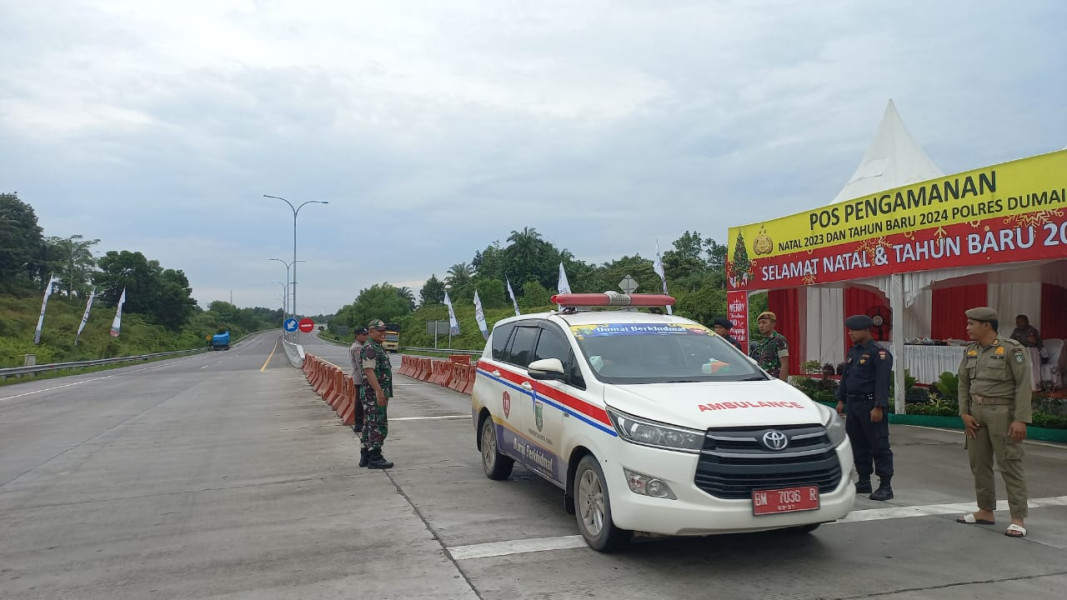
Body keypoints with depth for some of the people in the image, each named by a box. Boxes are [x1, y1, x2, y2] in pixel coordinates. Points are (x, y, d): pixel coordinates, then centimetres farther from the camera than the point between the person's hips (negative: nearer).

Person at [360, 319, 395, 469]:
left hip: (378, 394, 11)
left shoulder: (378, 348, 19)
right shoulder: (369, 348, -14)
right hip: (374, 394, -11)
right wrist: (379, 392, -29)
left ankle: (365, 457, 18)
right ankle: (374, 458, -3)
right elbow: (369, 371, -23)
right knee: (379, 426, -8)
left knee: (370, 425, 13)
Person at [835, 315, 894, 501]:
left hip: (871, 405, -8)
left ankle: (885, 486, 2)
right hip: (853, 405, 8)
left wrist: (878, 407, -21)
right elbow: (845, 377, 19)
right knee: (858, 445, 13)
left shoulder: (879, 353, -12)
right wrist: (841, 400, 16)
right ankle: (864, 482, 24)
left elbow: (882, 382, -17)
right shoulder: (853, 351, 14)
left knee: (879, 446, -3)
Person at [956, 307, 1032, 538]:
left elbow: (1023, 385, -13)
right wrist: (964, 413, 1)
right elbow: (964, 384, 11)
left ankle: (1018, 519, 0)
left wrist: (1021, 420, -18)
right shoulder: (970, 351, 9)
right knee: (979, 463, 10)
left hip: (1003, 413, -6)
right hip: (977, 413, 7)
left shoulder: (1012, 349, -10)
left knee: (1010, 464, -4)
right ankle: (986, 511, 21)